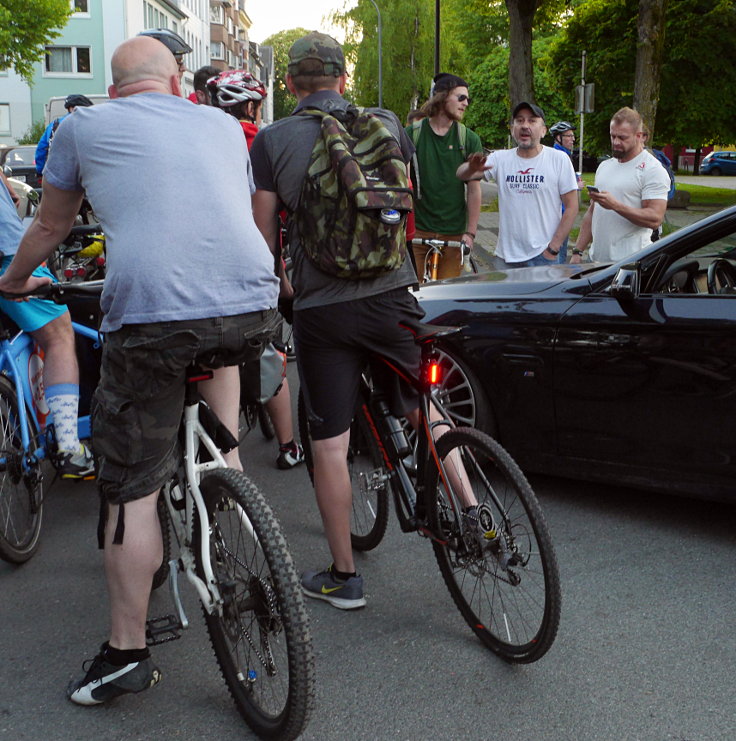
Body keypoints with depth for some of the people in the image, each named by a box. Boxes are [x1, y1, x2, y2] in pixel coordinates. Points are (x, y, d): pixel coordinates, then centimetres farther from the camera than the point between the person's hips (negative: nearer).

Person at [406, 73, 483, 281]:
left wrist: (470, 233, -3)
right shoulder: (412, 133, 1)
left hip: (453, 232, 1)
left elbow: (474, 189, 3)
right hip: (417, 229, -1)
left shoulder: (469, 139, 4)